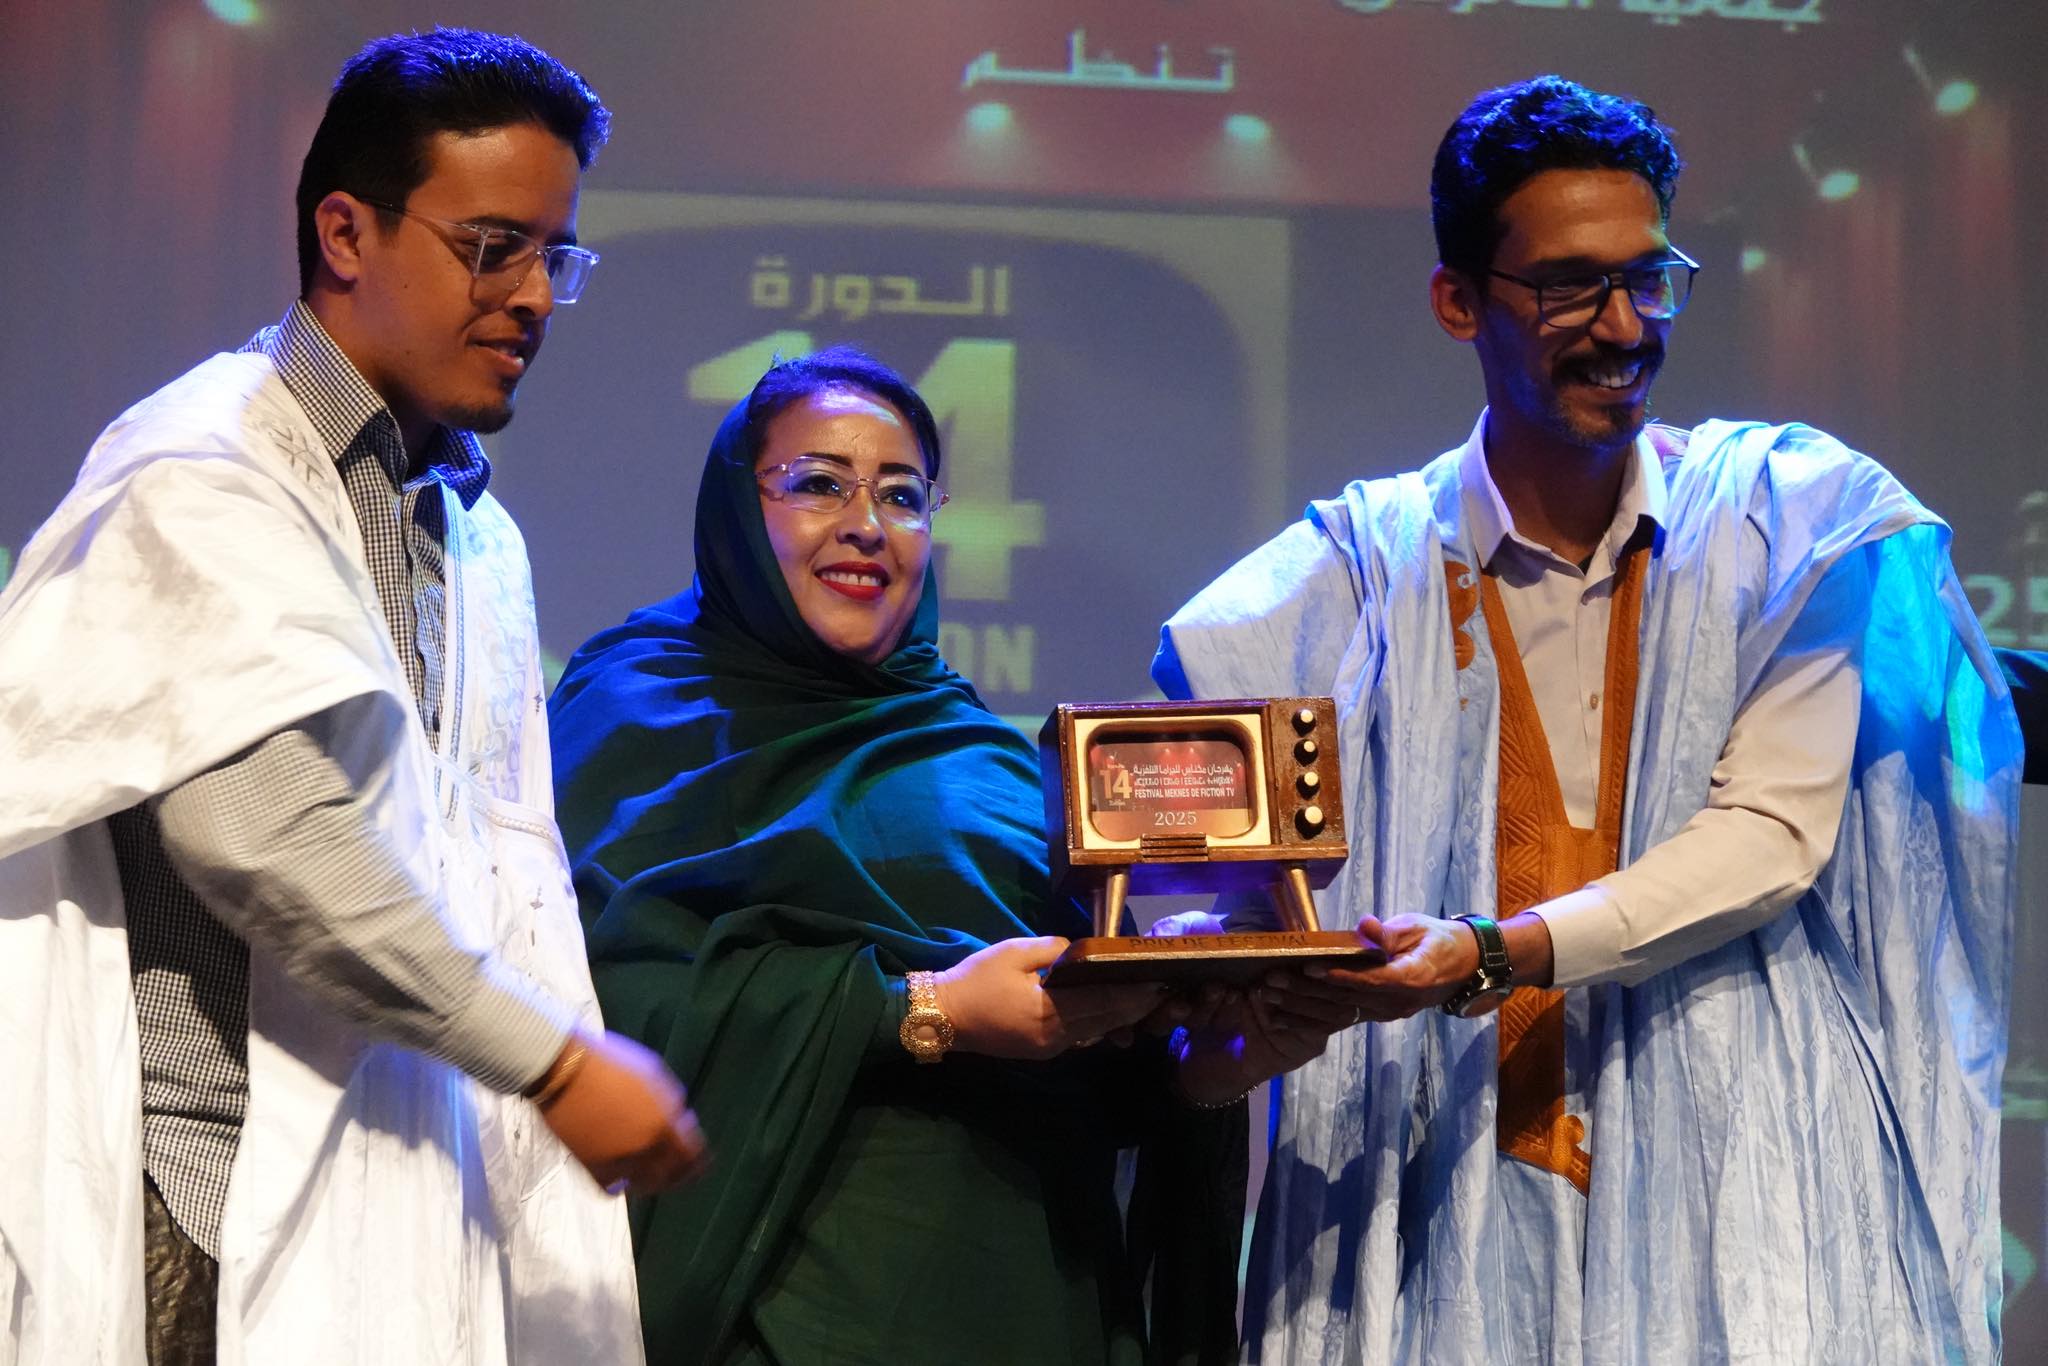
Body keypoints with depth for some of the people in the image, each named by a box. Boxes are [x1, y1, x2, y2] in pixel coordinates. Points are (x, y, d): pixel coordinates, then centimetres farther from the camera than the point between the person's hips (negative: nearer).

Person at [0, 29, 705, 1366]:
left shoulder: (482, 537, 18)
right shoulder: (203, 471, -9)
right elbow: (258, 826, -21)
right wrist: (557, 1063, -18)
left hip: (401, 1194, 7)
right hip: (202, 1200, -7)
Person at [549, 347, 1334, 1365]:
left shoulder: (976, 747, 16)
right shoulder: (644, 710, 1)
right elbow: (611, 984, -15)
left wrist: (1198, 1069, -12)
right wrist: (921, 1010, -20)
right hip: (796, 1276, -5)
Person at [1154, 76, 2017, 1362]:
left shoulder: (1785, 518, 4)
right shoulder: (1361, 567, 4)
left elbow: (1771, 837, -6)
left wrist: (1498, 955, -19)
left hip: (1738, 1170, 0)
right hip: (1455, 1189, 0)